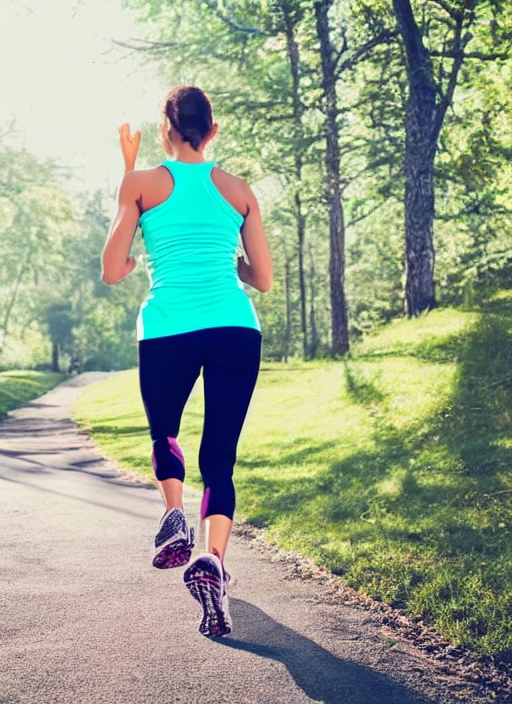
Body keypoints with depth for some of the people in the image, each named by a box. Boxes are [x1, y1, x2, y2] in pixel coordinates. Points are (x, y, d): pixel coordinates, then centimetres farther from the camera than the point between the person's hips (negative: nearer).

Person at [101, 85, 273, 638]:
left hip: (168, 330, -1)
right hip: (236, 329, 1)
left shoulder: (143, 183, 4)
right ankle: (213, 559, -18)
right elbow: (262, 279, 15)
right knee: (219, 458, 5)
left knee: (164, 434, 26)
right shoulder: (239, 190, 12)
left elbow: (112, 272, 6)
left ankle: (175, 515, 0)